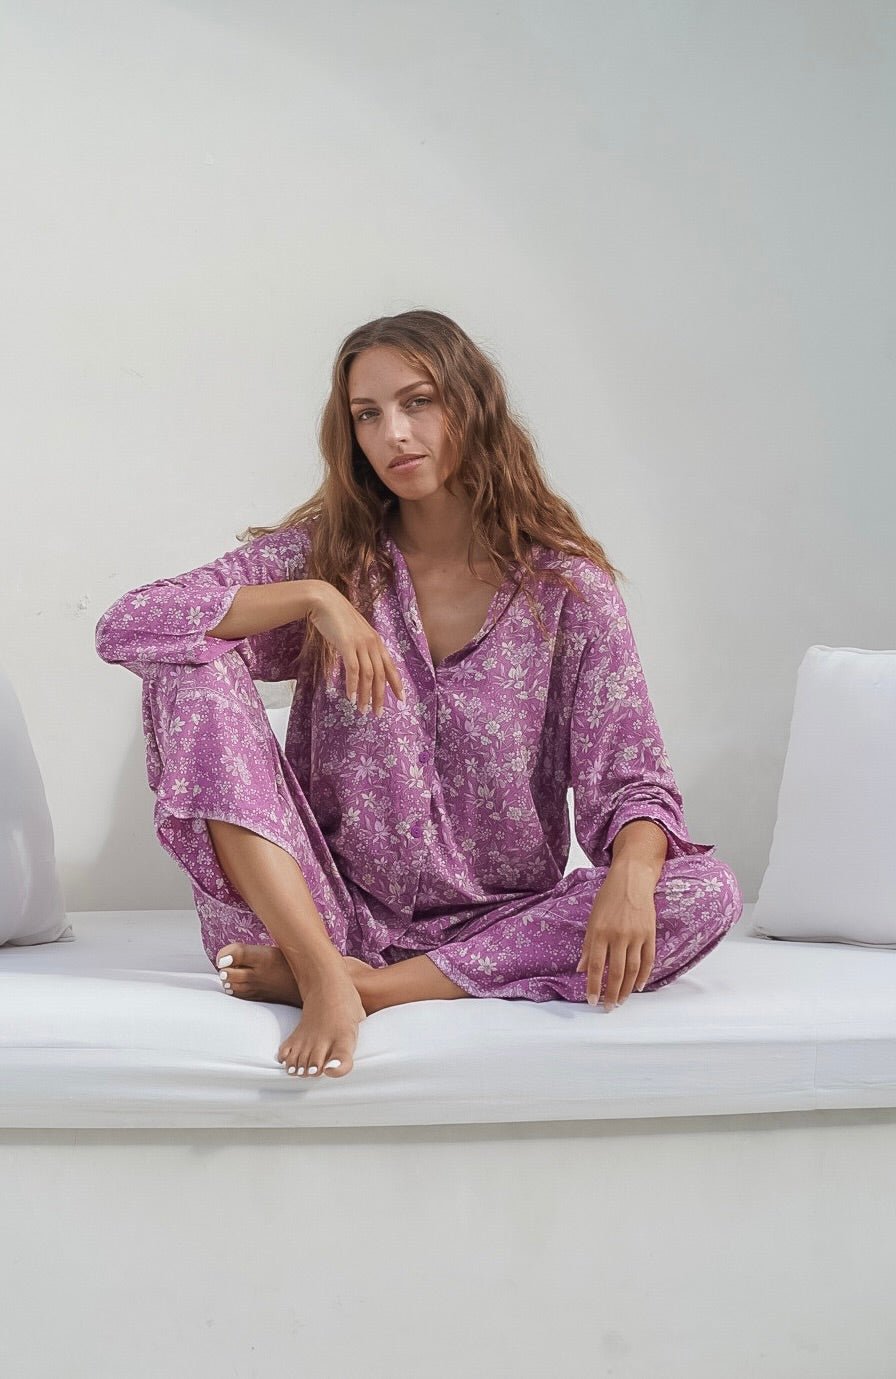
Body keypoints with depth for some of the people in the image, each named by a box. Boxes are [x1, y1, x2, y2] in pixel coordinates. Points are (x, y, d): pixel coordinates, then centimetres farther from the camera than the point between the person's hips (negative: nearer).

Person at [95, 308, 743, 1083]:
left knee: (705, 893, -24)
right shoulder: (322, 553, 3)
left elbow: (632, 779, -5)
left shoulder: (568, 586, 1)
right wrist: (312, 597, -17)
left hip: (496, 927, 0)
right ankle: (326, 976, -29)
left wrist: (631, 876, -27)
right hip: (313, 915, 0)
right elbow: (126, 626, -7)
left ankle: (382, 988, -27)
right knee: (191, 667, -16)